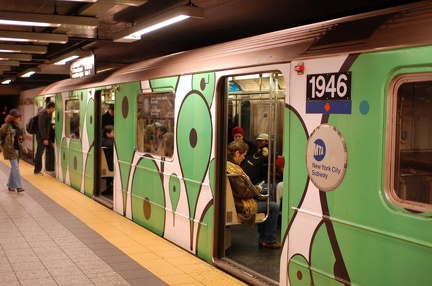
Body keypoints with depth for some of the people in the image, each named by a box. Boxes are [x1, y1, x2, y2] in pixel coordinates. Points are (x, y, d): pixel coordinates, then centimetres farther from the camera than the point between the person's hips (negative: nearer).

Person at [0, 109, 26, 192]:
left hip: (18, 148, 6)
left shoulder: (19, 125, 7)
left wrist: (22, 137, 2)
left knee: (14, 167, 13)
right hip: (10, 149, -6)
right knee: (15, 167, -12)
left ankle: (10, 185, 25)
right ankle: (18, 186, -12)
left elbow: (23, 133, 23)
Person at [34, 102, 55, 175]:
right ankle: (37, 171, 11)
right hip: (41, 137, -9)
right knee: (39, 153, 0)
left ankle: (49, 168, 13)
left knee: (51, 150, 7)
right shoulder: (42, 114, -20)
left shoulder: (49, 114, 7)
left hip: (46, 136, 9)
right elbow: (41, 127, -22)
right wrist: (44, 139, -21)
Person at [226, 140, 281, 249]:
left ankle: (263, 238, 26)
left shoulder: (227, 164, 6)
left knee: (266, 202, 27)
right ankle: (269, 240, 9)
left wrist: (255, 188, 8)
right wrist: (257, 189, -8)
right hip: (242, 205, -11)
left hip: (236, 201, 11)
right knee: (274, 207, -4)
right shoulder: (233, 169, -26)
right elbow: (242, 192, -24)